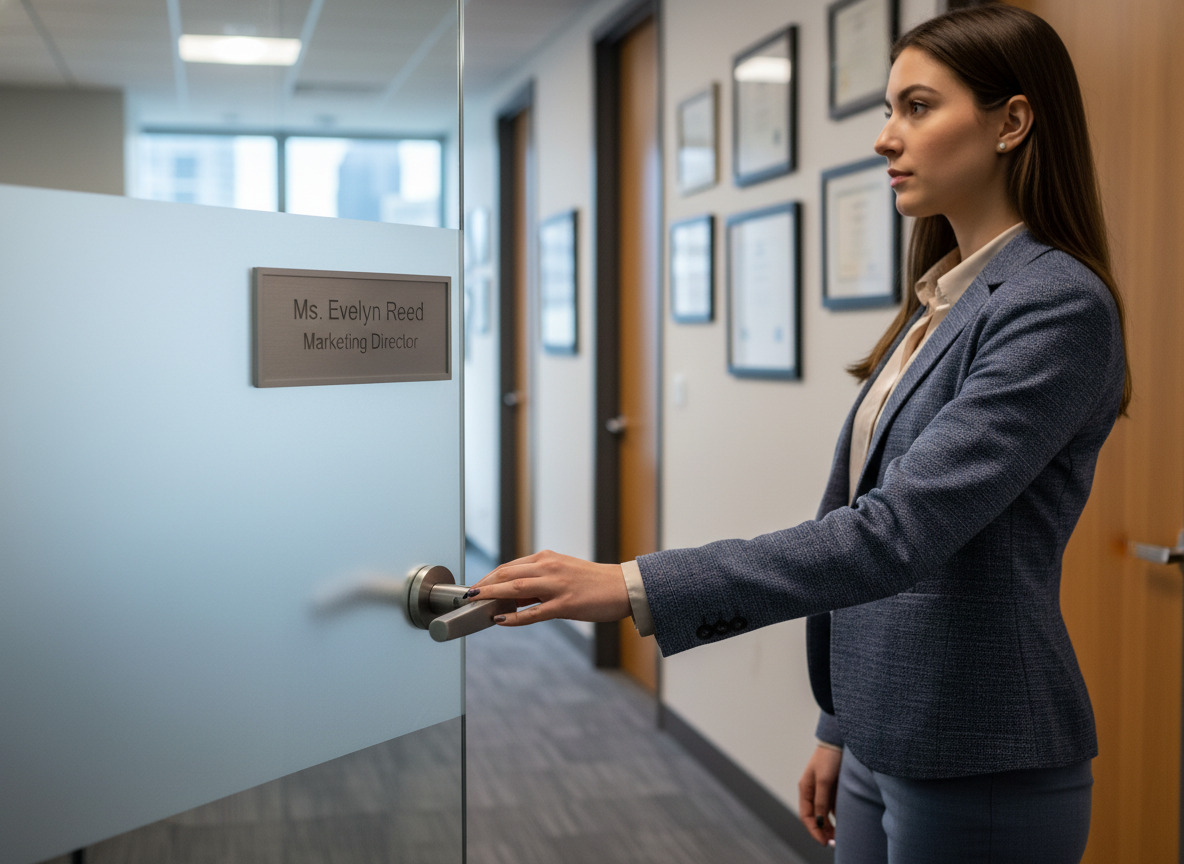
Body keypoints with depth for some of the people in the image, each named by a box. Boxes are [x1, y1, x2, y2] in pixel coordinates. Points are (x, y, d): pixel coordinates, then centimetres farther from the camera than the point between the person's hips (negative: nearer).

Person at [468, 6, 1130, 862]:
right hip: (885, 751, 8)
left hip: (985, 777, -8)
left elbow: (897, 532, -27)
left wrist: (635, 587, -32)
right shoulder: (941, 301, 11)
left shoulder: (1059, 308, -17)